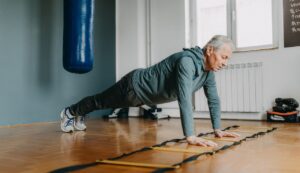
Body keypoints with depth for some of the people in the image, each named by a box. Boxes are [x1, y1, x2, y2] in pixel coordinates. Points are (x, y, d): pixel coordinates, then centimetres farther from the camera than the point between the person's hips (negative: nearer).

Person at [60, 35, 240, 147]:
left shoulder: (209, 69, -9)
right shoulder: (187, 61, -38)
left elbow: (214, 99, 0)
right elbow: (184, 99, -47)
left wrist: (217, 129, -4)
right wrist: (190, 136, -50)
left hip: (143, 92, 8)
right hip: (135, 86, -8)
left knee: (106, 104, 29)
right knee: (101, 101, 18)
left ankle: (80, 116, 56)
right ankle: (70, 112, 47)